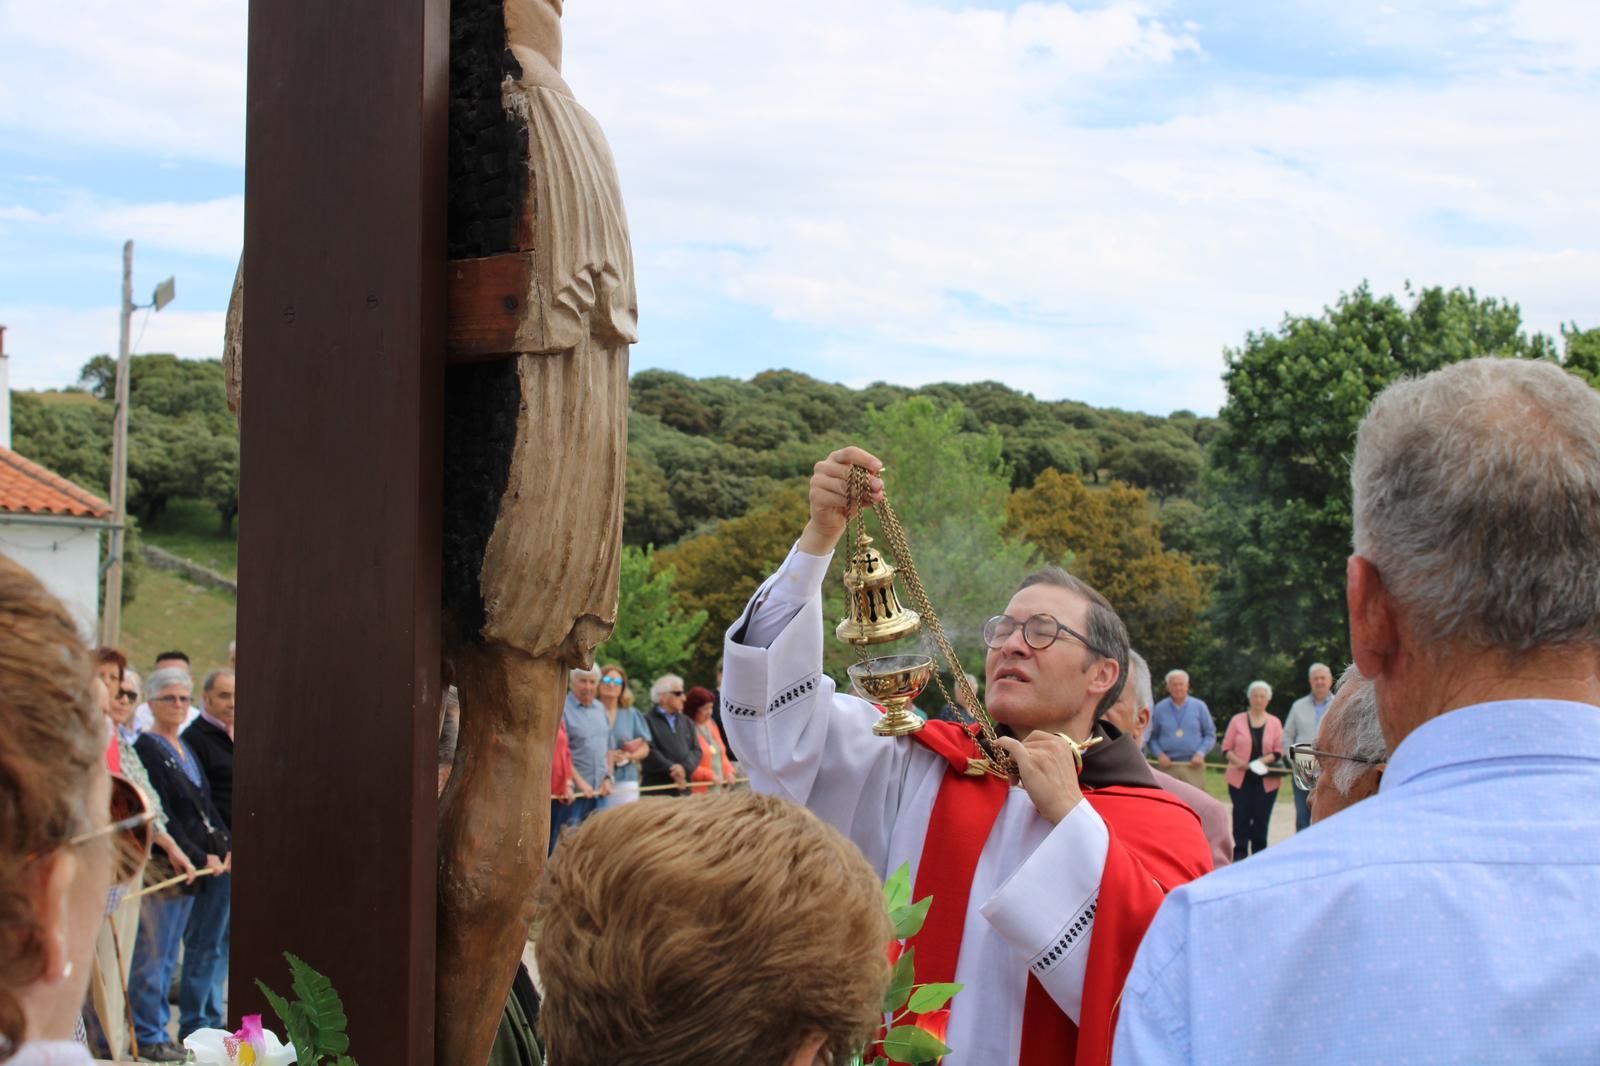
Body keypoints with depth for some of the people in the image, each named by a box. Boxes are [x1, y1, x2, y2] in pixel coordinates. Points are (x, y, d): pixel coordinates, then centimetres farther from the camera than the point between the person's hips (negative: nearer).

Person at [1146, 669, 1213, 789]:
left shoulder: (1199, 706, 4)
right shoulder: (1160, 708, 5)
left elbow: (1210, 734, 7)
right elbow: (1152, 736, 9)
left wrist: (1201, 753, -7)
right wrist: (1159, 754, -7)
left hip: (1193, 766, 0)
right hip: (1168, 766, 0)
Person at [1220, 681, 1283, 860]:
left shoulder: (1275, 722, 6)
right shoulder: (1237, 720, 5)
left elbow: (1279, 751, 2)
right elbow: (1227, 747, 5)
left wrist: (1262, 761, -14)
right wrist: (1237, 761, -13)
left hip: (1266, 779, 1)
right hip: (1240, 778, -1)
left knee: (1261, 818, 3)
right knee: (1241, 817, -4)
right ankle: (1239, 854, 1)